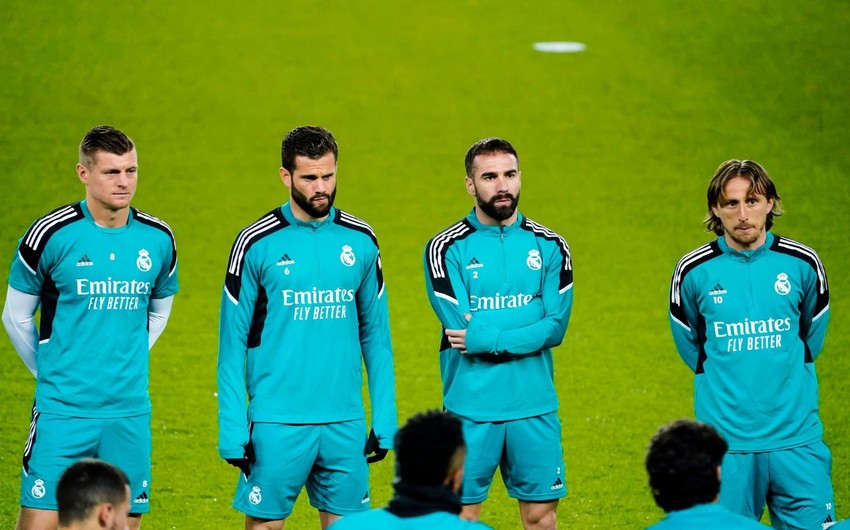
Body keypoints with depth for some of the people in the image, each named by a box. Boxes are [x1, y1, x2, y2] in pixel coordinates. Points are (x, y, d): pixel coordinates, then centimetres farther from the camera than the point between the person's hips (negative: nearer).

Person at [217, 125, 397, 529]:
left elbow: (375, 336, 12)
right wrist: (232, 430, -7)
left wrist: (385, 420, 6)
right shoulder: (256, 243, -3)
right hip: (276, 421, -3)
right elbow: (232, 343, -1)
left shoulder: (360, 241, 7)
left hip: (345, 422, 3)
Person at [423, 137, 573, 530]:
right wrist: (525, 333, -11)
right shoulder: (447, 249, -2)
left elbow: (555, 326, -5)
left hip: (534, 408, 2)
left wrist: (484, 338, -14)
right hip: (470, 410, -2)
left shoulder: (550, 246, 5)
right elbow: (460, 327, -13)